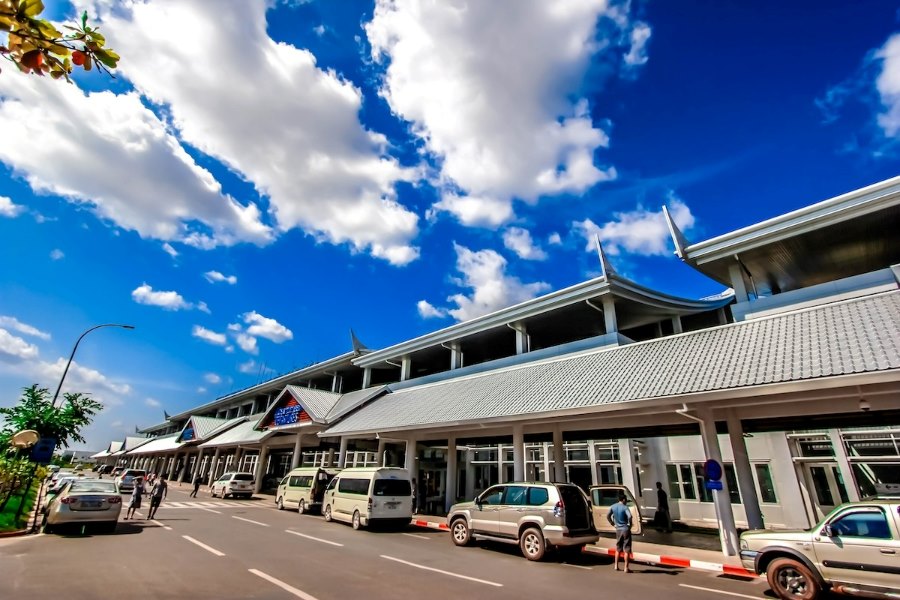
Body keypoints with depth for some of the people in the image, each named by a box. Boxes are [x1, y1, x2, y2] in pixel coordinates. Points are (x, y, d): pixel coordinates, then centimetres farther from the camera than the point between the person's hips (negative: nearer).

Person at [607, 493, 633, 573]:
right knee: (626, 549, 2)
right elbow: (629, 516, -29)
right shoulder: (625, 507, -13)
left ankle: (616, 566, 21)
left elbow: (608, 516, 7)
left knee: (618, 549, 18)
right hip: (626, 529, -5)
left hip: (618, 529, 5)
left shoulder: (613, 507, 4)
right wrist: (629, 524, -13)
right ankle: (626, 568, 3)